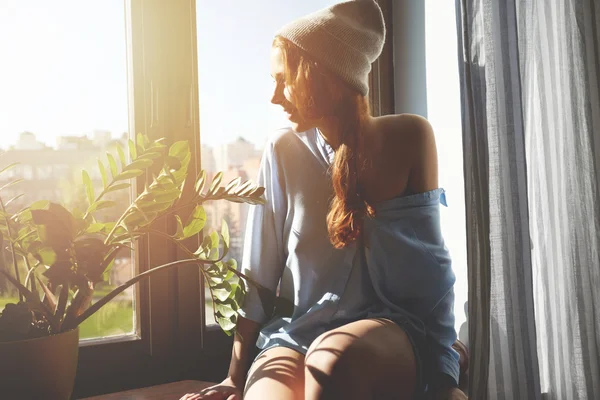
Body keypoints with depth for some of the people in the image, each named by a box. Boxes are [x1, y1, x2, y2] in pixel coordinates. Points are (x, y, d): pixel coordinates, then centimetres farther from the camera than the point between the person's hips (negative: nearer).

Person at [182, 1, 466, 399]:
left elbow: (431, 268, -1)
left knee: (334, 358, -34)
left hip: (396, 329, 1)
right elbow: (260, 274, 1)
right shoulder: (284, 150, -1)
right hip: (298, 332, 0)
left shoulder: (408, 138, -3)